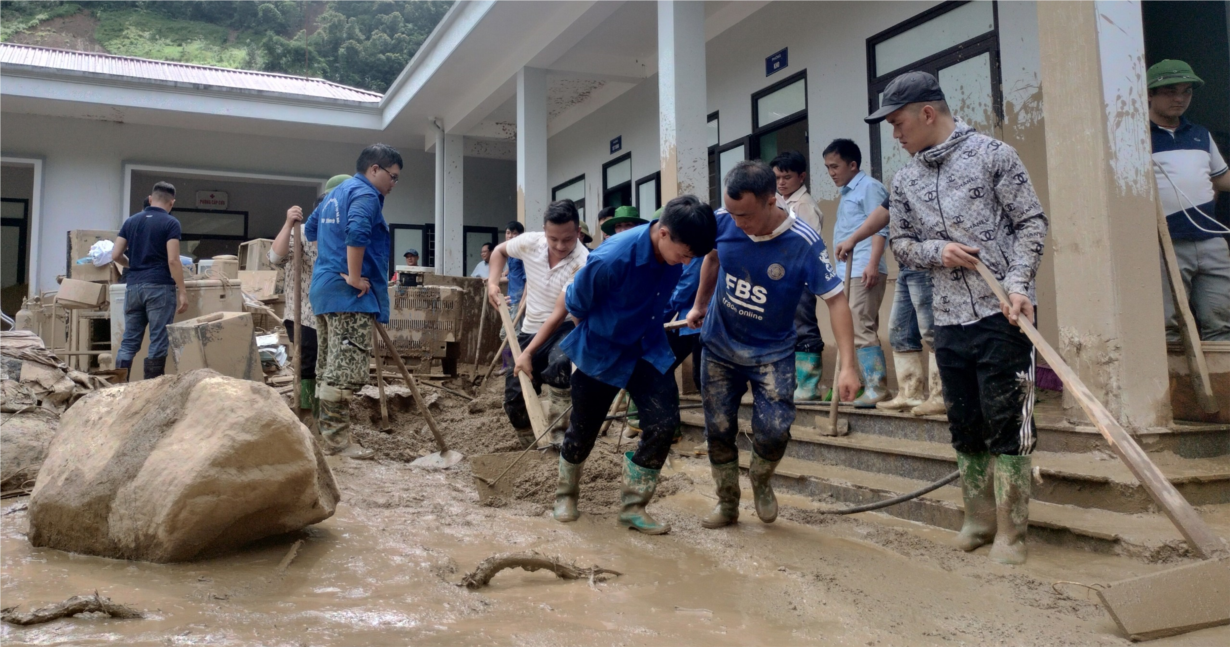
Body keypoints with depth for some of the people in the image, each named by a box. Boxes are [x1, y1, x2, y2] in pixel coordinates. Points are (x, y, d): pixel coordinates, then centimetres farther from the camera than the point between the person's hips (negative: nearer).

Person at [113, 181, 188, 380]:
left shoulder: (131, 221, 12)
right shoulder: (170, 223, -5)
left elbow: (116, 255, 9)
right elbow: (172, 260, -13)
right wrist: (182, 291, -11)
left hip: (133, 286, 6)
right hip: (159, 286, -6)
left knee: (129, 341, 9)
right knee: (159, 342, -2)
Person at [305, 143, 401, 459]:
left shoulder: (335, 193, 21)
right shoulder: (365, 194, -10)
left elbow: (311, 229, 30)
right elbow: (357, 232, -28)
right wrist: (355, 276, -22)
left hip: (325, 288, 10)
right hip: (350, 294, -10)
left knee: (328, 369, 13)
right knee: (345, 372, -9)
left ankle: (328, 432, 20)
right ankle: (338, 439, -7)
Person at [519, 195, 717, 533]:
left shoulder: (676, 250, -17)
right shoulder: (611, 259, -32)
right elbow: (569, 306, -18)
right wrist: (530, 351, -9)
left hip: (648, 349, 4)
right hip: (600, 352, -4)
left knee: (664, 423, -11)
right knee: (584, 429, 10)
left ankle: (633, 507, 7)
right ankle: (566, 495, 39)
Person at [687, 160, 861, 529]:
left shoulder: (804, 244, -25)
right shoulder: (723, 222, -16)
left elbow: (835, 299, -22)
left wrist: (848, 365, -28)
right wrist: (699, 305, 15)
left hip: (772, 352, -2)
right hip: (719, 345, 3)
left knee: (774, 430, -13)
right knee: (719, 429, 7)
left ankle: (761, 481, 22)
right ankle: (727, 504, 28)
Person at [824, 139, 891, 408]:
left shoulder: (869, 187, -4)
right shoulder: (846, 193, 22)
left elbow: (880, 228, -13)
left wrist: (873, 264, -22)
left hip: (864, 271, -9)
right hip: (848, 272, 9)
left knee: (861, 330, -11)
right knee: (860, 331, 8)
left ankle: (877, 387, -8)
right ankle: (872, 386, 11)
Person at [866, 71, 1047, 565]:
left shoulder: (992, 154, -2)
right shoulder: (905, 180, 12)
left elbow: (1031, 222, -2)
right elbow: (900, 242, 16)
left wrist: (1018, 284, -14)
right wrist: (937, 251, -5)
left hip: (1002, 313, -5)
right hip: (948, 320, 5)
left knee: (1007, 421, -2)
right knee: (965, 425, 11)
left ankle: (1010, 532, 8)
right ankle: (981, 519, 27)